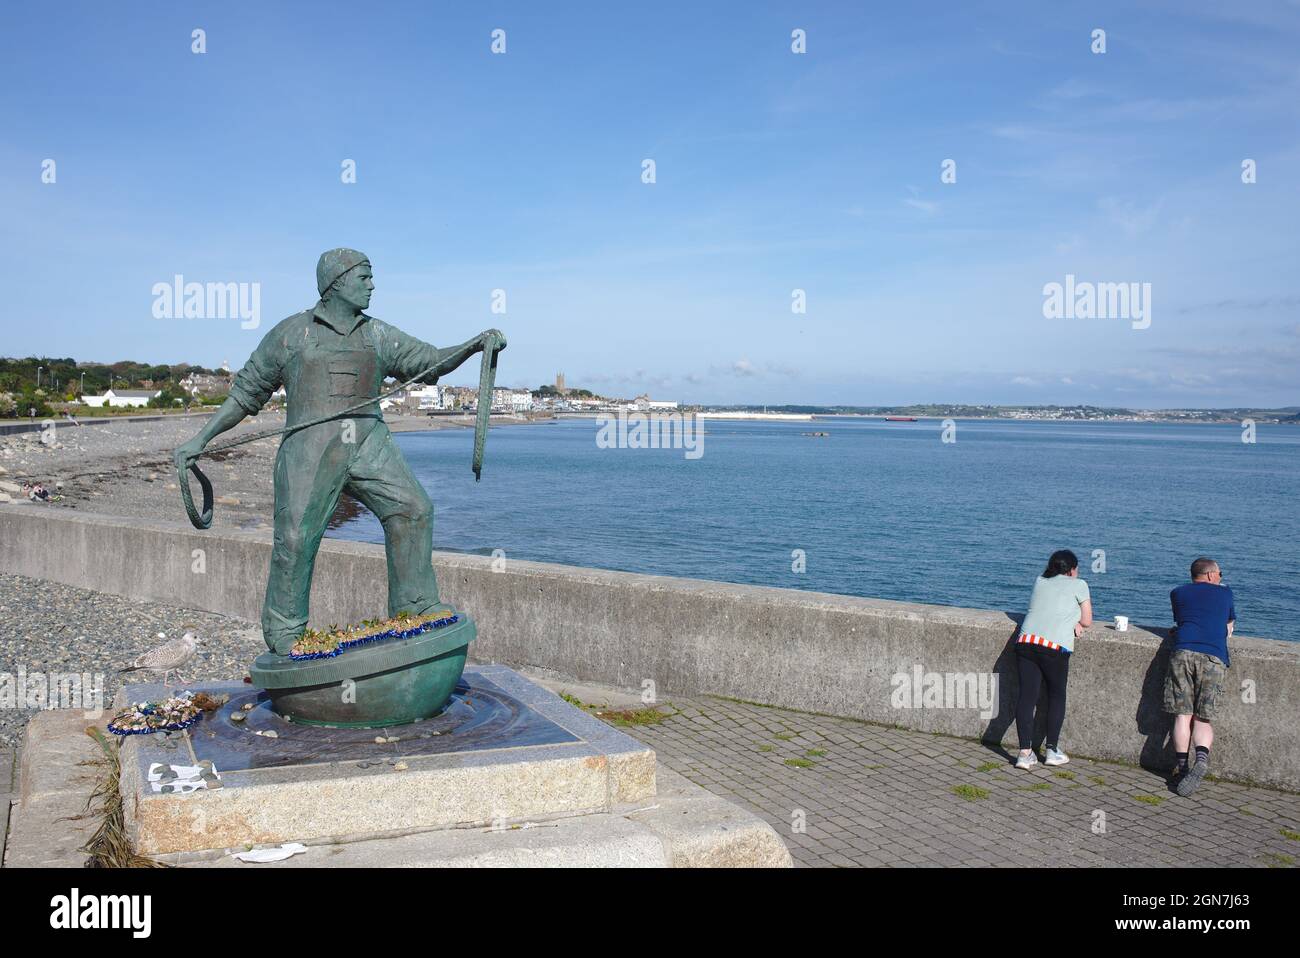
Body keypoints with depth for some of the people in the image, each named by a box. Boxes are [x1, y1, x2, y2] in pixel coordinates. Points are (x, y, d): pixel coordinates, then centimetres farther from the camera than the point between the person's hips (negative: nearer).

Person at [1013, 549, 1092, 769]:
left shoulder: (1040, 582, 23)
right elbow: (1087, 621, 12)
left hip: (1026, 642, 4)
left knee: (1026, 697, 3)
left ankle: (1025, 752, 0)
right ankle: (1051, 750, 15)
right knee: (1057, 696, 14)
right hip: (1055, 648, -3)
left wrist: (1072, 623, 16)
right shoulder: (1079, 585, 10)